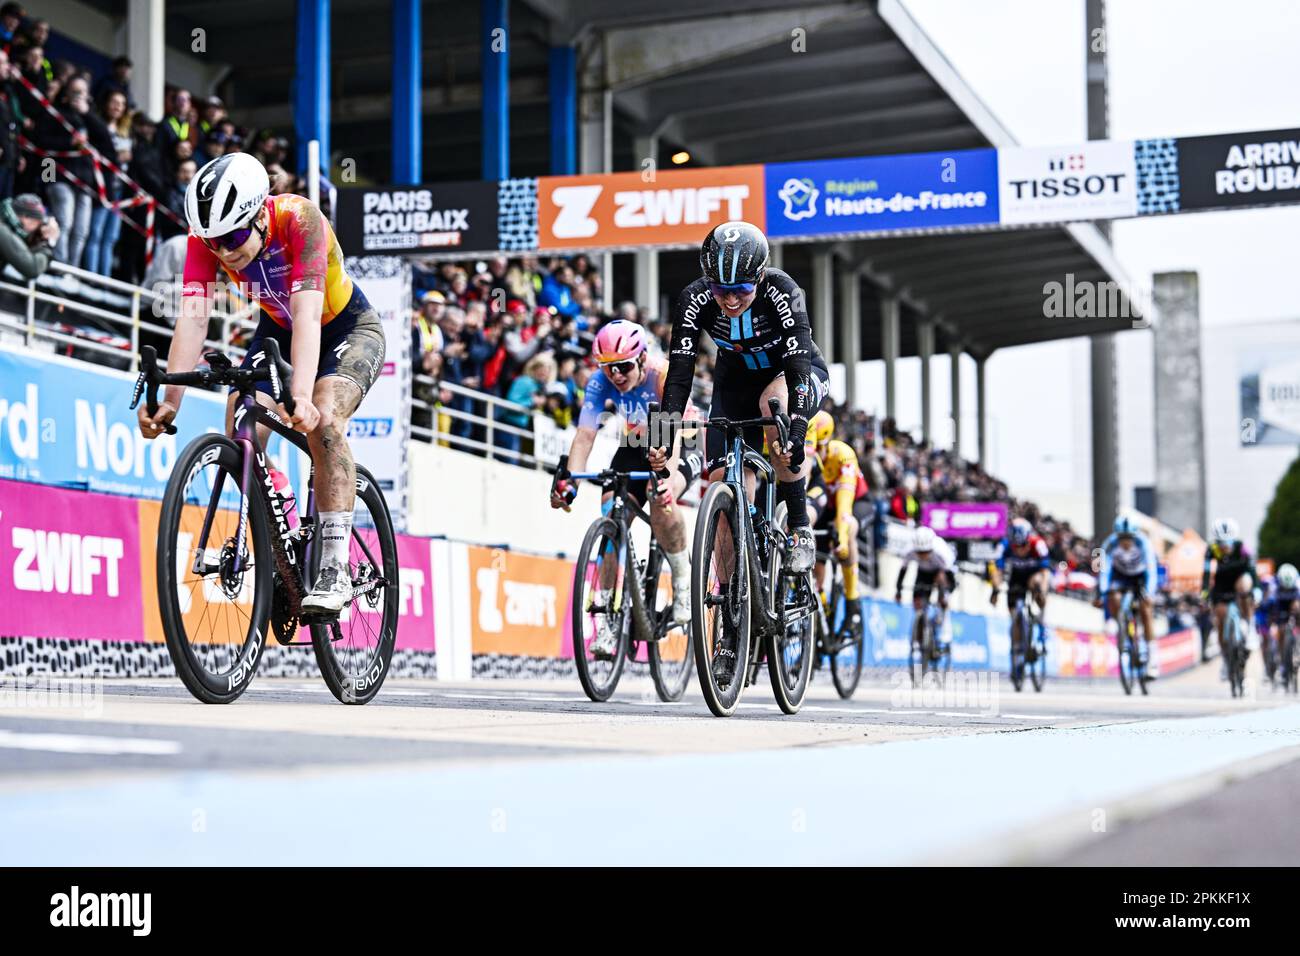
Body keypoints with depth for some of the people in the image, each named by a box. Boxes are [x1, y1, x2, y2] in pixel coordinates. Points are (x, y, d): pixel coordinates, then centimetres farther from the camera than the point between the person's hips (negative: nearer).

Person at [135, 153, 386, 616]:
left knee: (322, 421, -30)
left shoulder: (299, 218, -36)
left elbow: (307, 313, -45)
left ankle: (336, 570, -25)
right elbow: (193, 317, -31)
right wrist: (170, 400, -44)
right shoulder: (206, 235, -24)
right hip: (277, 330, 5)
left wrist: (301, 396, -59)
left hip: (348, 329, -5)